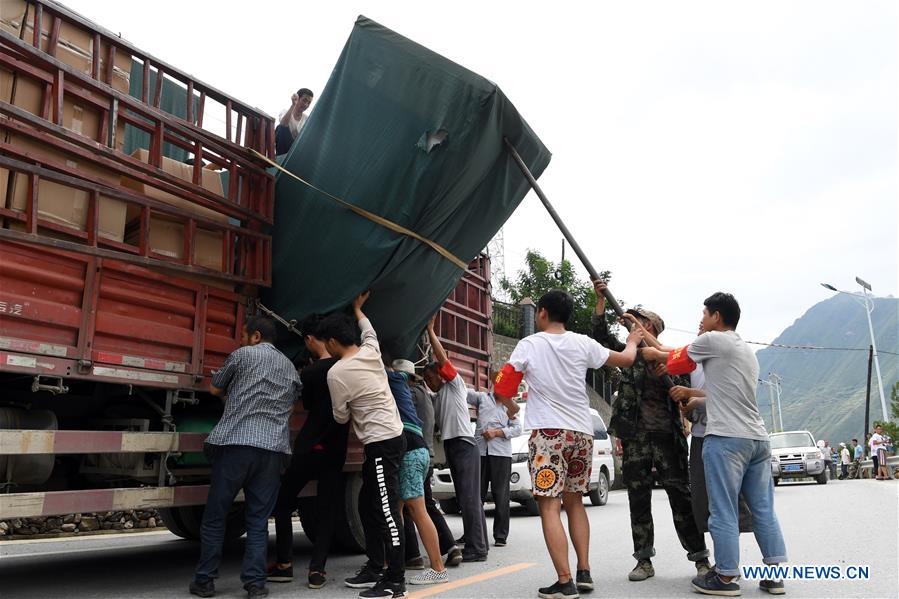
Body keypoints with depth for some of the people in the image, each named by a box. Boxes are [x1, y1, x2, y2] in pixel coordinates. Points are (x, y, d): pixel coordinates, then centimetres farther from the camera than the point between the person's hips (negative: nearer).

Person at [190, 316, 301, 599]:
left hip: (236, 443, -4)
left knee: (214, 516, 8)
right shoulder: (290, 368, 19)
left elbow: (215, 389, 15)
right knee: (258, 520, 8)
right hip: (274, 449, 4)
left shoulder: (243, 355, 5)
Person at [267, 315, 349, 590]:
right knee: (327, 509, 8)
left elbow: (308, 408, 5)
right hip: (336, 450, 4)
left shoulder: (310, 372, -12)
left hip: (309, 447, -4)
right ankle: (317, 569, 3)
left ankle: (284, 564, 14)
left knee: (283, 502, 13)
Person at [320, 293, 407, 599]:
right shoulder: (371, 351, 6)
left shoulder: (336, 372, -14)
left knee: (386, 511, -6)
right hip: (389, 438, 9)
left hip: (382, 443, -9)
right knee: (367, 506, 17)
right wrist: (358, 309, 48)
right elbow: (369, 331, 32)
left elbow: (341, 417, -2)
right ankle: (375, 568, 24)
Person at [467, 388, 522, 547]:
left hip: (501, 452, -1)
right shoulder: (482, 397, 18)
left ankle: (501, 535, 5)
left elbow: (517, 428, 5)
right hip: (480, 451, 1)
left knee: (501, 495, -1)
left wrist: (497, 432, -7)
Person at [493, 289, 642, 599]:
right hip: (581, 432, 5)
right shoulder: (582, 343, 3)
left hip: (547, 431, -4)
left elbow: (502, 391, -6)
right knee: (574, 502, 19)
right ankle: (584, 572, 18)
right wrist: (632, 341, 36)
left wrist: (511, 407, 16)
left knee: (549, 507, -3)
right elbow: (625, 359, 14)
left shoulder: (528, 345, -4)